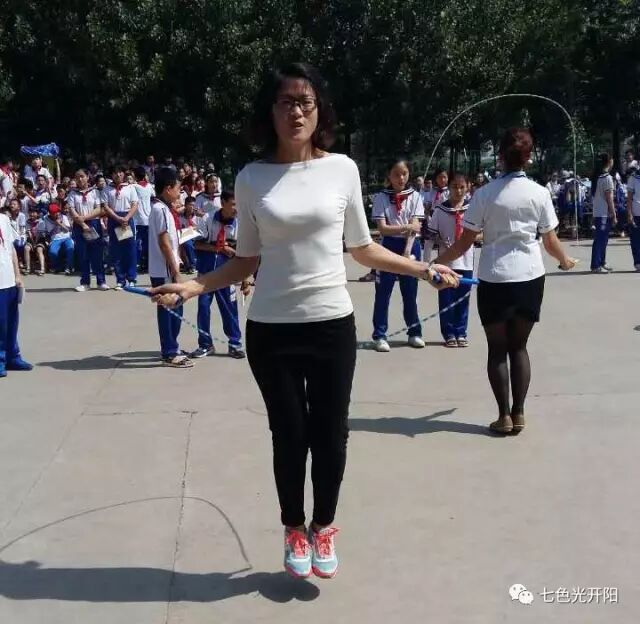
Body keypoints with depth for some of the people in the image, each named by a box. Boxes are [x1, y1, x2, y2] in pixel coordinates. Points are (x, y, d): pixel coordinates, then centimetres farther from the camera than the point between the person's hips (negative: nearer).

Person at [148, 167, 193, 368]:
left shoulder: (163, 208, 15)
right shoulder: (161, 209, -16)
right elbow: (164, 242, -20)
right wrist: (175, 270, -19)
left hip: (167, 269, 10)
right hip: (165, 270, -10)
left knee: (174, 309, 16)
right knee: (169, 310, -3)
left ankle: (171, 348, 26)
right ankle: (170, 354, 5)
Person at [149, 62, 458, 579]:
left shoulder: (342, 168, -1)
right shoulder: (251, 178, -2)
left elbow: (363, 249, 7)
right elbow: (247, 261, 3)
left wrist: (424, 270, 5)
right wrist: (193, 286, -8)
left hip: (333, 324, 1)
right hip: (271, 329, 0)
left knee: (330, 435, 10)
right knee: (289, 435, 11)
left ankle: (324, 527, 34)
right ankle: (295, 530, 34)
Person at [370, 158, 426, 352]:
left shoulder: (415, 196, 2)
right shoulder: (381, 197, -2)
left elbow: (415, 226, -5)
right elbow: (382, 228, -10)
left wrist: (407, 252, -15)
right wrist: (405, 227, -25)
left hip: (411, 247, 1)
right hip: (389, 247, -1)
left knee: (410, 293, 10)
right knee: (383, 293, 0)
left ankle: (414, 332, 22)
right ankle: (380, 335, 7)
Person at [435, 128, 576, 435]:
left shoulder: (485, 194, -6)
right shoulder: (540, 193, -1)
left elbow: (464, 242, -5)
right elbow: (551, 242, 5)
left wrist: (436, 262, 9)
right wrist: (566, 260, 25)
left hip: (494, 279, -2)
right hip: (530, 277, 2)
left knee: (497, 348, 10)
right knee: (519, 346, 14)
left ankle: (504, 415, 8)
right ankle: (518, 414, 13)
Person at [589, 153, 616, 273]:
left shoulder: (596, 177, 12)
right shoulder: (607, 178, -13)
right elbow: (609, 199, -15)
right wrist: (614, 215, -10)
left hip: (597, 213, 9)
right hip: (605, 214, -8)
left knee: (601, 239, 15)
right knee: (601, 240, -6)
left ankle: (601, 263, 21)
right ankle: (596, 265, -5)